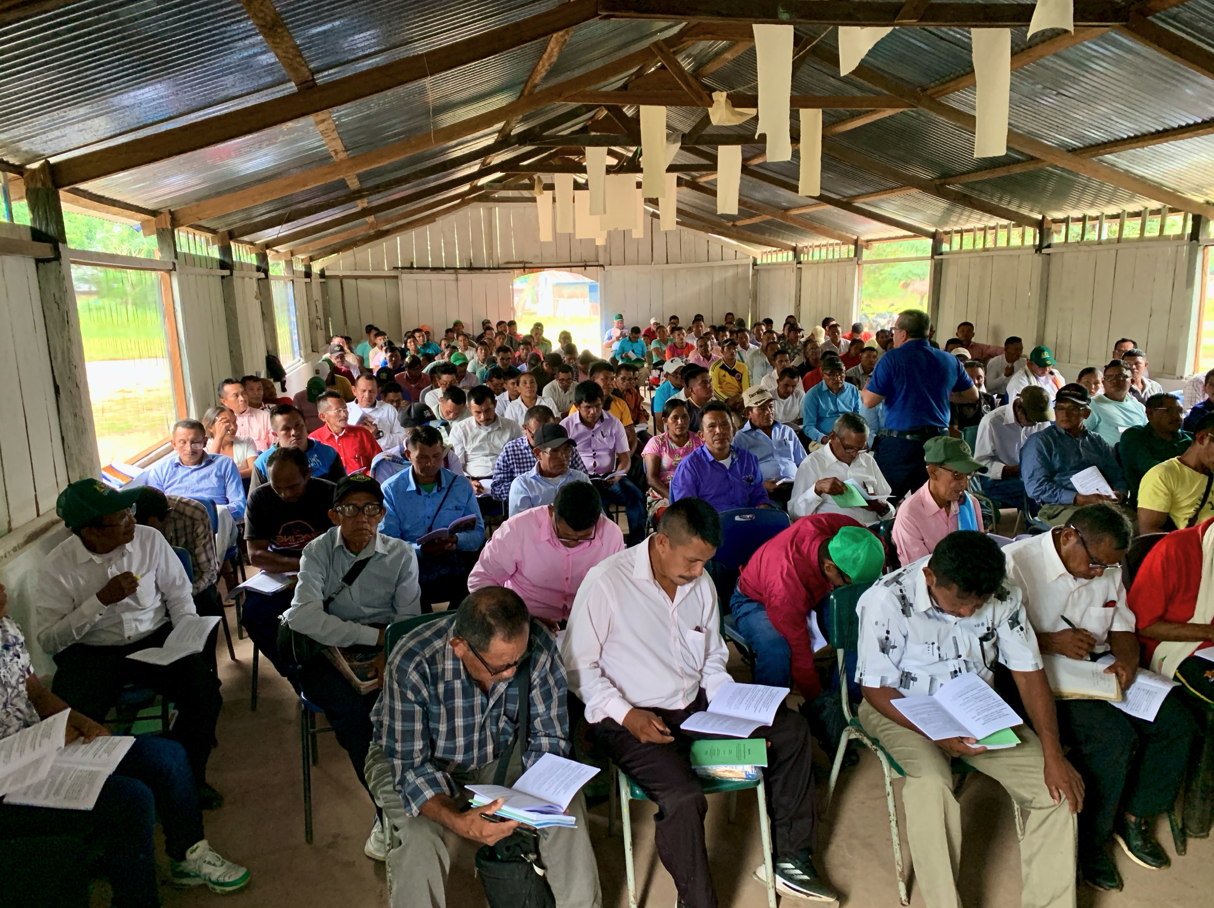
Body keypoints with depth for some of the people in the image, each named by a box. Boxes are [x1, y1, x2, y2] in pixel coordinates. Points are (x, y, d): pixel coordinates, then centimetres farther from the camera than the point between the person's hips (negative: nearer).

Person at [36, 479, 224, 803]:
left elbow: (179, 594, 6)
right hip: (91, 652, -1)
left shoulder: (149, 539, -5)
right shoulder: (57, 567, -10)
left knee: (205, 693, -22)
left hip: (155, 639, 1)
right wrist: (102, 599, -21)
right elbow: (47, 640, -11)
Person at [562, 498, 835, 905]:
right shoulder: (606, 582, -15)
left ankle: (788, 857, 12)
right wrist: (626, 714, -20)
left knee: (791, 729, 0)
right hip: (632, 719, -6)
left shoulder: (701, 583, 4)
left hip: (696, 708, 7)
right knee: (684, 796, -30)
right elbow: (577, 663, -11)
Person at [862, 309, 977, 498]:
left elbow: (869, 401, -11)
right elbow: (972, 395, 21)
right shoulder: (949, 360, 8)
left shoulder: (892, 358, -8)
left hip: (899, 443, -5)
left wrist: (865, 387, 10)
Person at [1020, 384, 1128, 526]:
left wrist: (1119, 493, -3)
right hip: (1061, 507, -5)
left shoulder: (1097, 441, 26)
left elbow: (1118, 476, 22)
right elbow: (1036, 487, -5)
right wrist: (1078, 498, -16)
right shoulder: (1039, 441, 7)